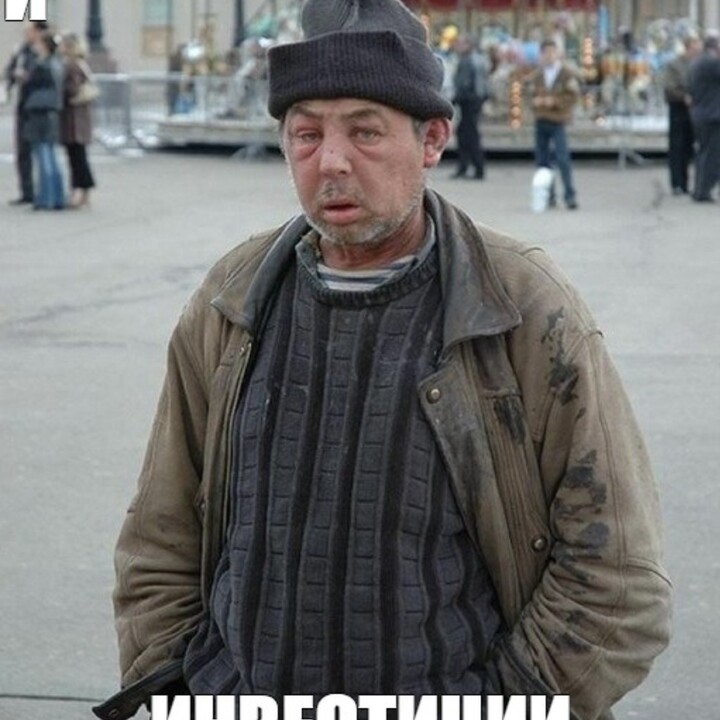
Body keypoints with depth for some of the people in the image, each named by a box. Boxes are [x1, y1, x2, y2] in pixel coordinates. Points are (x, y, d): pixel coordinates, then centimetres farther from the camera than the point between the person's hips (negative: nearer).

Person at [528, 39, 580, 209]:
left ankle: (570, 195, -11)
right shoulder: (536, 75, 10)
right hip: (540, 121, 5)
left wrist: (554, 101, -17)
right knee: (542, 159, 7)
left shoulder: (566, 74, -3)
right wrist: (535, 101, -6)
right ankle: (547, 195, 16)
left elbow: (573, 96, -7)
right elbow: (531, 93, 17)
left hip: (558, 120, -5)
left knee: (562, 158, -13)